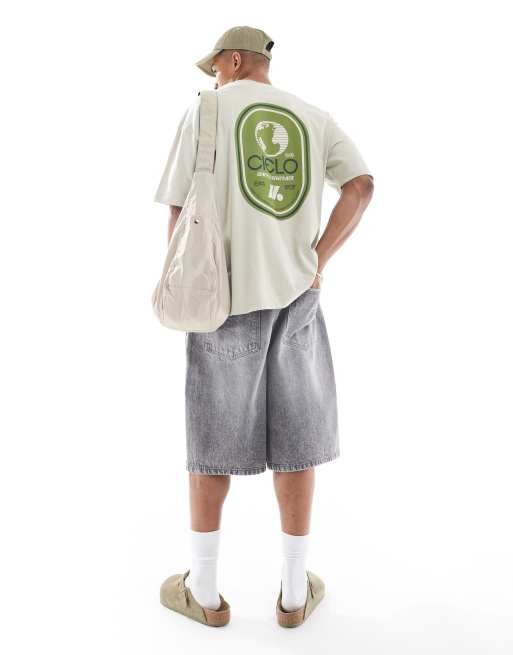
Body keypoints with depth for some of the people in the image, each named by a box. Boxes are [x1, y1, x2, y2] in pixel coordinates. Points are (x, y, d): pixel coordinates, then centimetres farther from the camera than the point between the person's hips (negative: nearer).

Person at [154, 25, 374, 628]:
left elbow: (181, 210, -3)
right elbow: (362, 186, -2)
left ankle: (202, 590, 22)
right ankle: (294, 591, 21)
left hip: (227, 293, -3)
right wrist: (316, 262, -2)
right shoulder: (314, 117, 13)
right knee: (294, 436, 10)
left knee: (213, 438, 9)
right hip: (297, 294, 3)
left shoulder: (206, 110, 3)